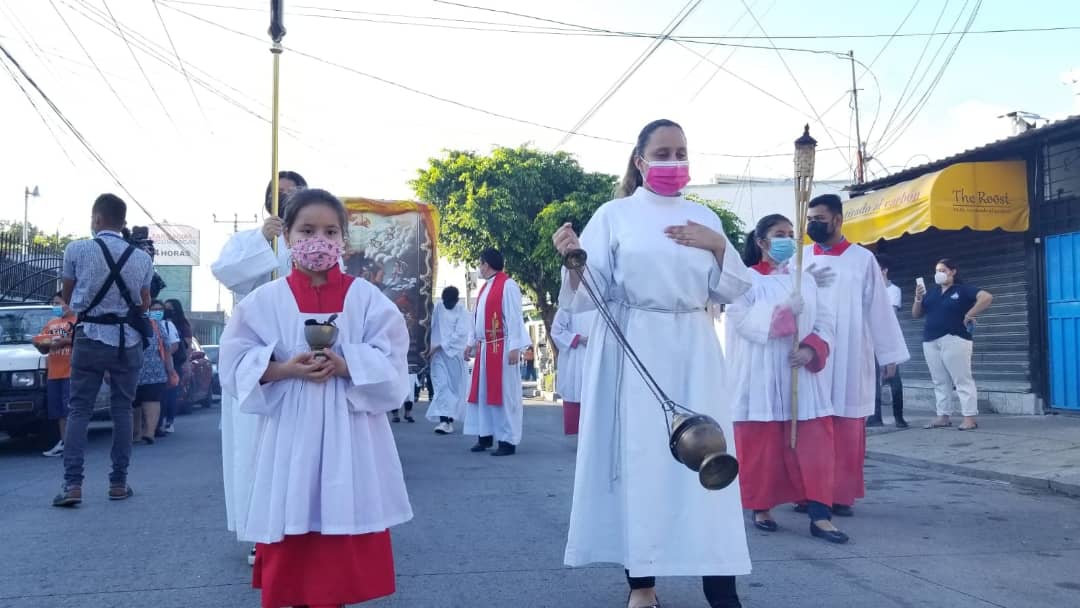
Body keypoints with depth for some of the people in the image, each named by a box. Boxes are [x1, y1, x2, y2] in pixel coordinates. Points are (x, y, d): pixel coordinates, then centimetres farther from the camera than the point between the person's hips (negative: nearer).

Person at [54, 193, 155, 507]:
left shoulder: (76, 250, -4)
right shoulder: (142, 258, 2)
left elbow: (68, 296, 10)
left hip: (90, 337, -1)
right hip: (128, 340, 2)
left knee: (79, 409, 4)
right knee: (122, 409, 10)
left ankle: (72, 483, -4)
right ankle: (118, 482, 12)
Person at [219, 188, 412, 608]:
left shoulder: (366, 298, 0)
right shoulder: (265, 300, 2)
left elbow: (392, 364, -3)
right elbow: (236, 364, 0)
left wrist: (346, 366, -19)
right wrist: (284, 368, -15)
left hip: (349, 432, 0)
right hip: (289, 431, 1)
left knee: (342, 531, 5)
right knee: (290, 543, 7)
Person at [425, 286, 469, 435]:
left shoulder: (463, 312, -6)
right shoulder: (438, 308, 5)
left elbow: (460, 334, -14)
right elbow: (432, 328, 11)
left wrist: (439, 346, -17)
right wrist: (430, 348, 8)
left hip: (455, 354, -2)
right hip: (438, 354, 2)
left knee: (454, 387, 2)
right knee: (442, 385, -10)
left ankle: (450, 419, 10)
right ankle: (444, 420, -17)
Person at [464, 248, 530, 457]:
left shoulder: (507, 285, -11)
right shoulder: (485, 287, 16)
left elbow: (514, 318, -15)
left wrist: (514, 347, -19)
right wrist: (471, 342, 17)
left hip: (502, 347, -9)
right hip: (484, 347, 9)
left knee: (504, 393, -5)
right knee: (483, 392, 11)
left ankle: (508, 441, 0)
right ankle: (485, 436, 19)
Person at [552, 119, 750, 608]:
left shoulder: (703, 218, 14)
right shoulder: (614, 215, 3)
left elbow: (731, 291, 13)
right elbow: (590, 294, -3)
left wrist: (719, 246, -3)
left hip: (693, 350, 3)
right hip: (633, 350, -3)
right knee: (637, 457, -2)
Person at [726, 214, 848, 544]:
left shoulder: (806, 279, 13)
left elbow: (826, 321, 8)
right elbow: (743, 321, -14)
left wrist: (811, 349, -10)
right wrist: (786, 311, -20)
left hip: (801, 377, 4)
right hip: (761, 378, -4)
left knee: (812, 444, -2)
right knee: (762, 446, 3)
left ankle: (820, 516, -1)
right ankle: (761, 508, 18)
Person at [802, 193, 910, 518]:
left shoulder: (862, 259, 3)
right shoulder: (800, 259, 7)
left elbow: (878, 307, 4)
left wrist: (890, 353, 3)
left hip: (850, 357, -1)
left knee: (847, 429, 2)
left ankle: (843, 494, 10)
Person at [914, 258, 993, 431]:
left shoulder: (963, 290, 1)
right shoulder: (931, 294, 17)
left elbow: (987, 297, -12)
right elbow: (916, 315, 17)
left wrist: (969, 315, -12)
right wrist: (918, 298, 0)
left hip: (954, 340, -6)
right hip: (930, 342, 6)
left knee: (962, 380, -6)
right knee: (940, 382, 8)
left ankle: (970, 418, -7)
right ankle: (943, 416, 12)